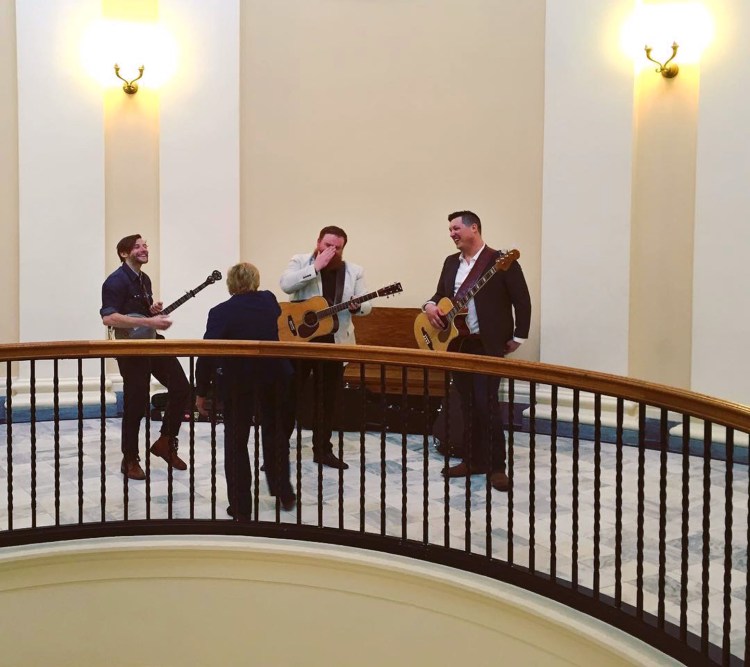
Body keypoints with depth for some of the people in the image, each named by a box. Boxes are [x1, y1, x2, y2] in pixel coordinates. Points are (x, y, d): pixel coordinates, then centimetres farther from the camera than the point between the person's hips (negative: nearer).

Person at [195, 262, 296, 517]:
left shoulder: (220, 312, -10)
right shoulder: (269, 301, 1)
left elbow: (207, 354, -15)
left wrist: (201, 392, -9)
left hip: (237, 381, -3)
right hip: (275, 377, 3)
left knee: (236, 441, 11)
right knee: (276, 434, 22)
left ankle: (240, 506, 12)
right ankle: (284, 495, 31)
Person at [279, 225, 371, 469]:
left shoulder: (354, 271, 7)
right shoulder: (300, 262, 0)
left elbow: (367, 305, 4)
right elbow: (286, 284, -18)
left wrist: (357, 307, -19)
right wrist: (316, 266, -20)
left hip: (335, 342, 3)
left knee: (328, 398, 9)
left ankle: (323, 449, 19)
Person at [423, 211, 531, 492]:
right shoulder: (451, 262, 13)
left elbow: (522, 300, -7)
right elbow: (442, 293, 20)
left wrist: (518, 337, -8)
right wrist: (431, 305, -2)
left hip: (488, 344, -7)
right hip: (456, 343, 7)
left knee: (486, 404, -11)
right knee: (468, 404, 11)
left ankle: (497, 466, -1)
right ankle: (474, 460, 20)